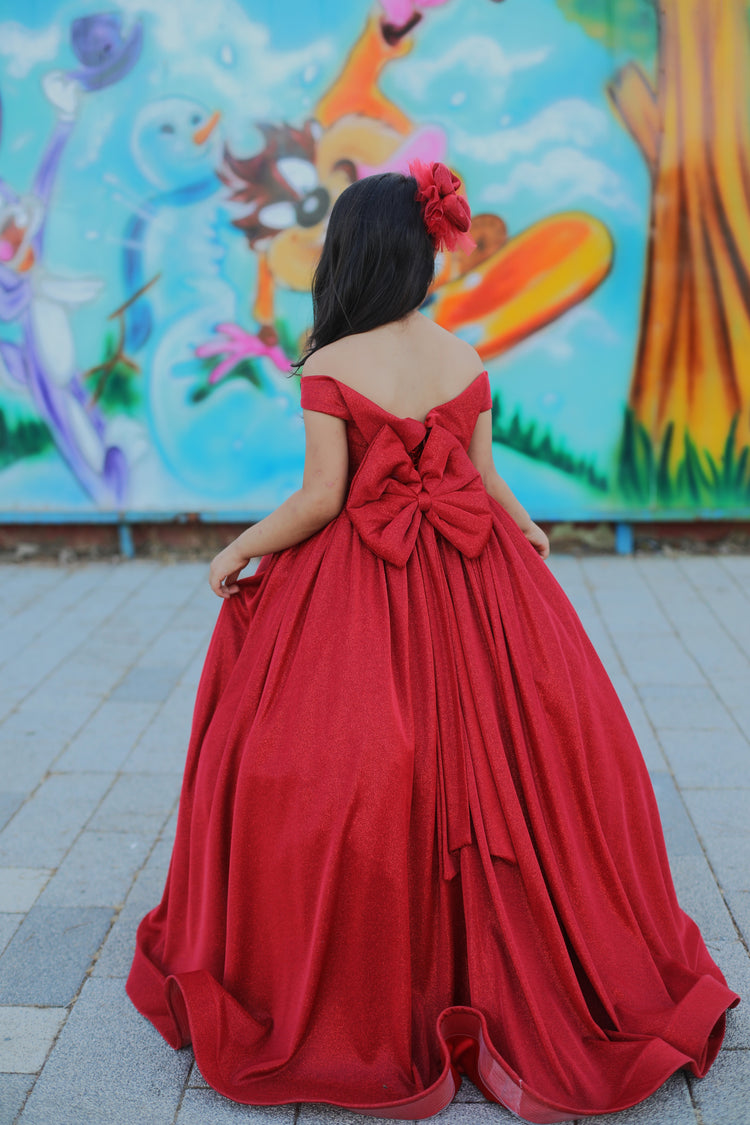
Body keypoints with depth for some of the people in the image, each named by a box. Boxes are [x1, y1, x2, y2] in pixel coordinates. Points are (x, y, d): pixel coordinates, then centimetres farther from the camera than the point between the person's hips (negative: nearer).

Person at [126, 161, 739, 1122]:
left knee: (351, 773, 9)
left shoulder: (329, 369, -13)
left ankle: (364, 990, 23)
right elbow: (487, 477, 5)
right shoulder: (466, 360, 1)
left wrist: (238, 551, 1)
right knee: (494, 752, 16)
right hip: (473, 578, 5)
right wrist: (529, 530, 26)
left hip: (360, 592, -4)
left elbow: (320, 500, -14)